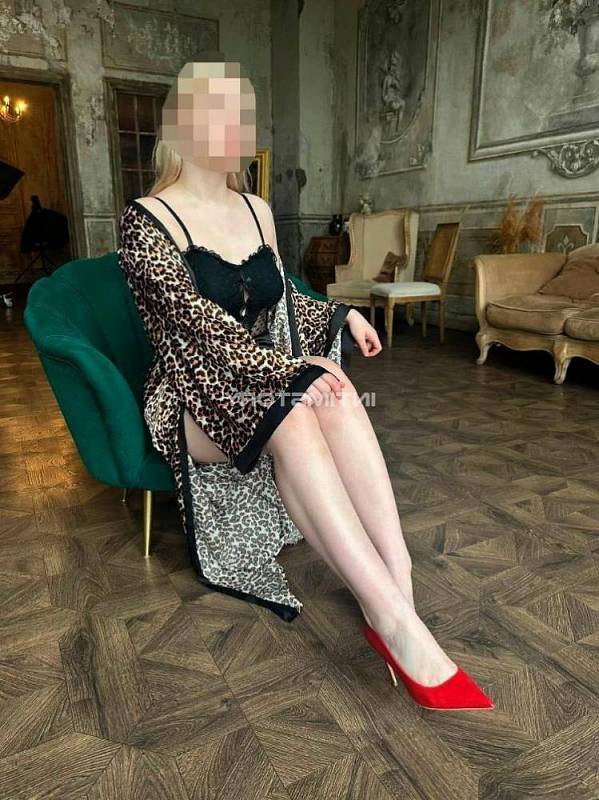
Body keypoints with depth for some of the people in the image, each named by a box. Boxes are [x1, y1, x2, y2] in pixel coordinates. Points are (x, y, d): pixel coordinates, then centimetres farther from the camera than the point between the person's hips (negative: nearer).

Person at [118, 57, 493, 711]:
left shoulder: (257, 210, 13)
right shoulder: (149, 220, -8)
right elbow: (201, 325, -20)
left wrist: (342, 313, 8)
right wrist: (293, 369, -30)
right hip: (191, 399, -5)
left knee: (335, 396, -30)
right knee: (295, 418, -36)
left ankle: (397, 593, -33)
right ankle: (401, 629, -37)